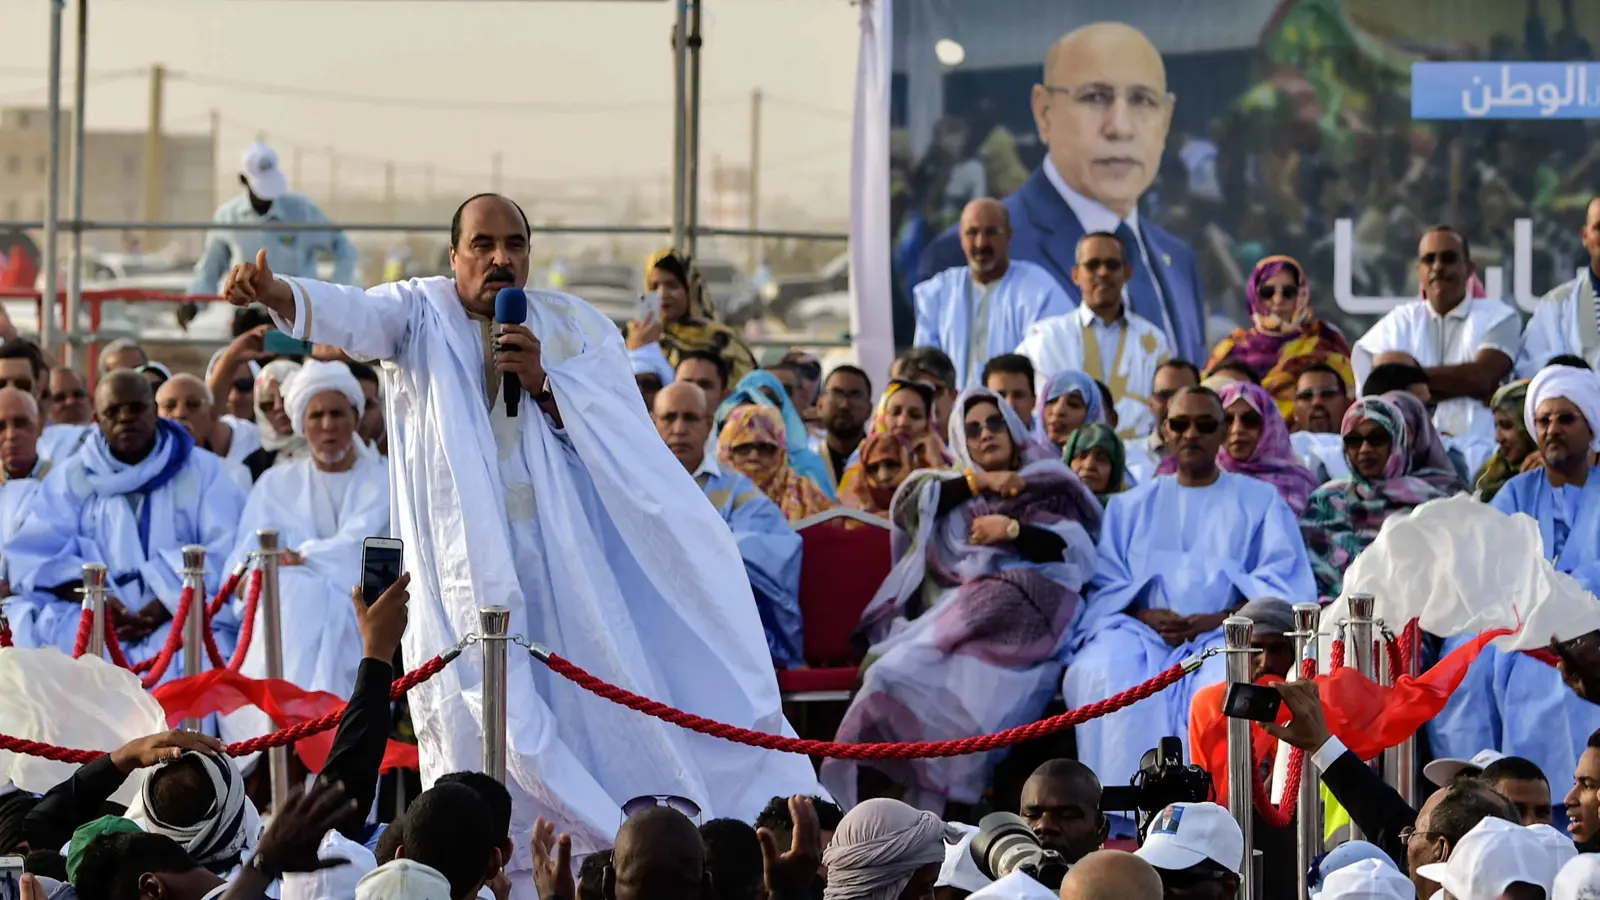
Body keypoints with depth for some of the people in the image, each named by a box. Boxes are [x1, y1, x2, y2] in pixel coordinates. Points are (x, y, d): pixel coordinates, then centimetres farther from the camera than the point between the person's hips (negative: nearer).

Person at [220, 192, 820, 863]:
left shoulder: (574, 325, 11)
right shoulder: (422, 316, 5)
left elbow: (624, 440, 2)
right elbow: (350, 313, -17)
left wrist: (543, 384, -12)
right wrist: (274, 293, -37)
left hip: (568, 557, 2)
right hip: (471, 566, -2)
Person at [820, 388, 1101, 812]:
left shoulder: (1048, 489, 19)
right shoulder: (954, 491, 30)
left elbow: (1080, 553, 4)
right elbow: (906, 505, 9)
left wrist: (1012, 530, -7)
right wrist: (977, 482, 5)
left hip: (1016, 619, -3)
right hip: (949, 614, 3)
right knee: (896, 675, -28)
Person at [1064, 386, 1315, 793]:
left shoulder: (1260, 500, 20)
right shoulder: (1132, 506, 27)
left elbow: (1283, 585, 7)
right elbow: (1104, 584, 14)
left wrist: (1223, 618, -11)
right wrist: (1142, 615, -9)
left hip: (1226, 633, -2)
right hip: (1143, 631, 2)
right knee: (1098, 675, -32)